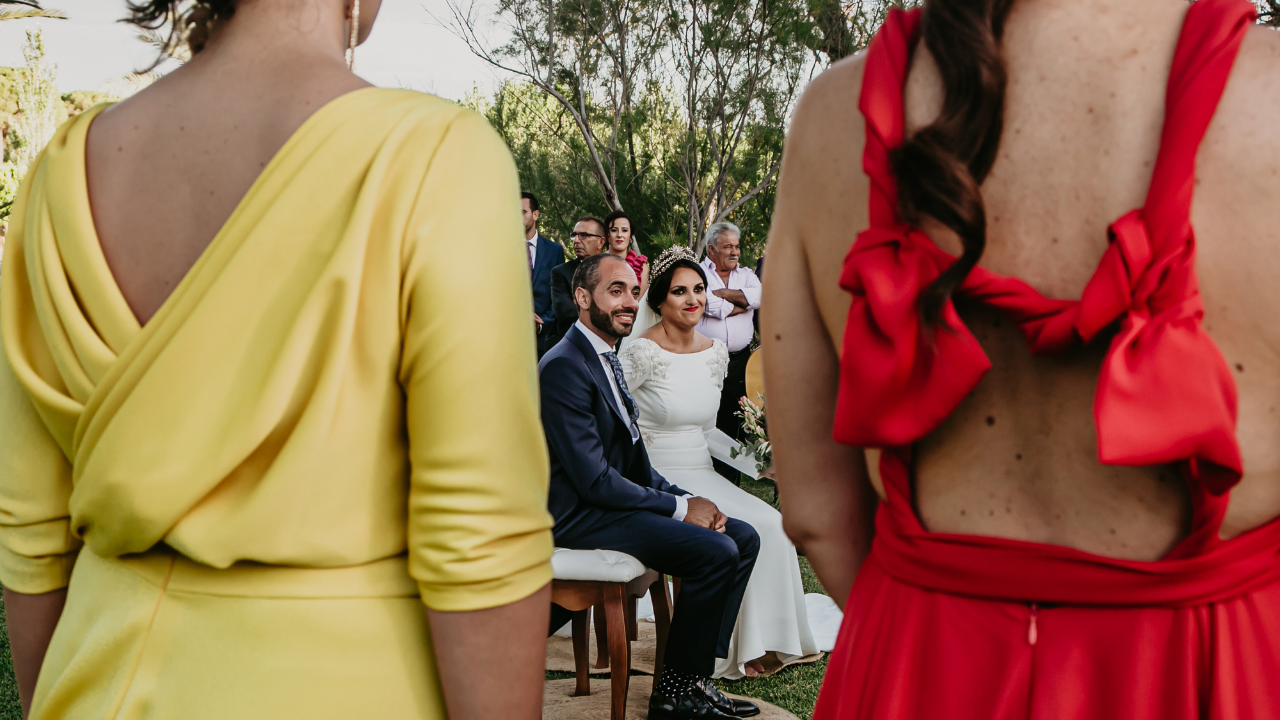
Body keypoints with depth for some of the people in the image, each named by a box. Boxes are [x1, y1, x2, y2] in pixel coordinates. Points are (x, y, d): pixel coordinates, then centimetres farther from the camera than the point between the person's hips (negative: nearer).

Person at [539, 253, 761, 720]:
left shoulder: (607, 360, 15)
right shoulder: (564, 367, -17)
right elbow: (594, 481, -21)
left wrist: (687, 499, -1)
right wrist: (679, 507, -15)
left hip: (616, 499, 10)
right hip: (578, 515, -10)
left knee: (743, 538, 2)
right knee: (716, 551, -22)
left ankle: (696, 675, 4)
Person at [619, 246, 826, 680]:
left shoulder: (716, 354, 10)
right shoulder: (641, 354, -11)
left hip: (703, 475, 6)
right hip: (657, 479, -6)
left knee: (771, 525, -16)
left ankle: (763, 639, -3)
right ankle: (730, 650, -9)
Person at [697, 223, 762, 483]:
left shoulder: (746, 275, 16)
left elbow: (759, 297, -5)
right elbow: (712, 306, -14)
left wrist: (721, 293, -7)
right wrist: (743, 303, 0)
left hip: (739, 361, 4)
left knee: (733, 425, 6)